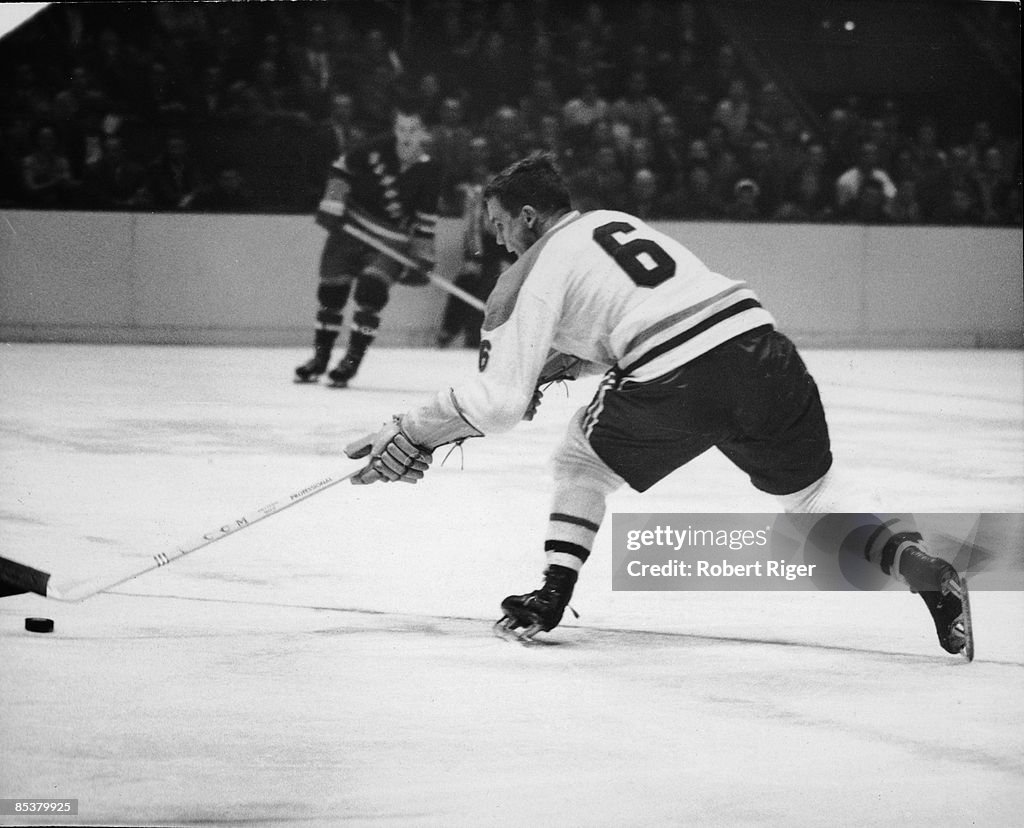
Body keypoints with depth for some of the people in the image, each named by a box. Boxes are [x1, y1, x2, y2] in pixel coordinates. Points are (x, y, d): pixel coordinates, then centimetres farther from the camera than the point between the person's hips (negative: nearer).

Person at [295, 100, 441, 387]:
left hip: (391, 239, -1)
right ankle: (320, 357, 17)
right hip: (352, 224, 1)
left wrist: (421, 259, -4)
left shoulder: (428, 172, -11)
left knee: (371, 291, -20)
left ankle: (352, 360, -11)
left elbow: (425, 221, -3)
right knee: (332, 289, 1)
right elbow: (341, 169, 0)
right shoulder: (377, 149, -12)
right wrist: (332, 204, -7)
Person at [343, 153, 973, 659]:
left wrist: (413, 435, 11)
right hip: (760, 347, 5)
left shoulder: (538, 272, 7)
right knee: (813, 496, 17)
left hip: (673, 387, -5)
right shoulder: (615, 221, 26)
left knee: (582, 462, 22)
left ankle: (552, 598, 14)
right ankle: (923, 568, -5)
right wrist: (549, 366, 36)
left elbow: (501, 400, 1)